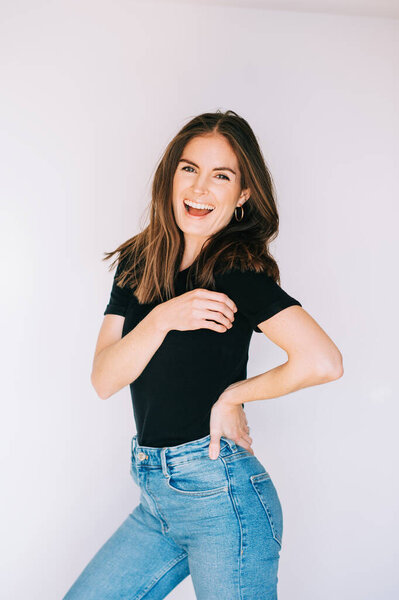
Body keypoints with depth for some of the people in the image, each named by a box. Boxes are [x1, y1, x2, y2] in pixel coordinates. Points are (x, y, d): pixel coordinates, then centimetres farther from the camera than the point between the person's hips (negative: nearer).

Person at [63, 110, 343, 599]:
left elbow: (324, 361, -26)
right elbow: (104, 380, -4)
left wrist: (234, 394, -13)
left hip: (221, 495, -6)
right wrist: (164, 317, -19)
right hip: (157, 499, 6)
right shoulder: (137, 265, 4)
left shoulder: (236, 270, -14)